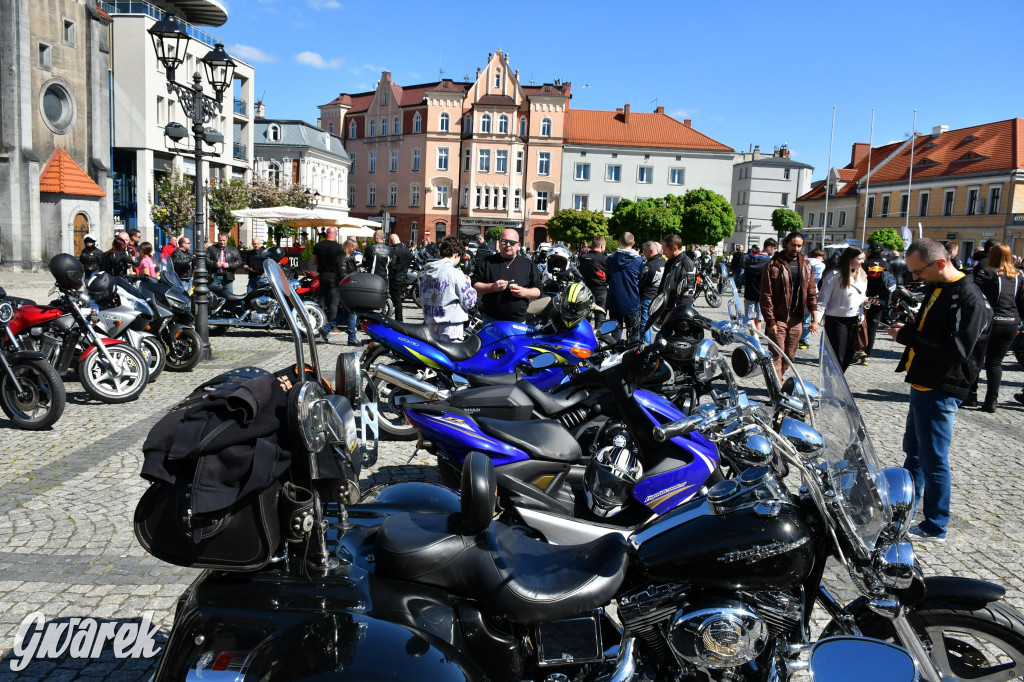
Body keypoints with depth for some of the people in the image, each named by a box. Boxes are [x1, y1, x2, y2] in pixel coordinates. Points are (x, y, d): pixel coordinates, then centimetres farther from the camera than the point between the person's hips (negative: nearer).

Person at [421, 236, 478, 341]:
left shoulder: (426, 272, 7)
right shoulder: (455, 274, -15)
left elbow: (422, 297, 18)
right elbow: (469, 302, -11)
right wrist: (468, 284, 5)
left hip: (431, 324, 8)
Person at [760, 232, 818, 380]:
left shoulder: (806, 266, 11)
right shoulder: (773, 265, -5)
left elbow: (812, 293, 12)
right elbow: (766, 295, -8)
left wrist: (814, 317, 3)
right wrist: (770, 320, -13)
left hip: (797, 320, 5)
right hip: (778, 319, -5)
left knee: (789, 356, 11)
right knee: (777, 356, -7)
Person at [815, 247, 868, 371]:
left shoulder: (861, 275, 9)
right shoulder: (835, 275, -11)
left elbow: (861, 298, 19)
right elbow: (822, 300, -12)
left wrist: (867, 300, -4)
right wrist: (816, 320, -21)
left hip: (854, 320, 7)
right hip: (836, 320, -7)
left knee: (848, 358, 10)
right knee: (836, 357, -5)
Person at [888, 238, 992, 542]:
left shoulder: (969, 298, -20)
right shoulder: (935, 289, 10)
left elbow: (956, 350, -28)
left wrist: (907, 336, -23)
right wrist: (907, 331, 0)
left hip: (940, 390, -10)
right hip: (923, 384, 10)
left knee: (933, 459, 0)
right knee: (914, 451, 21)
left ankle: (935, 526, 13)